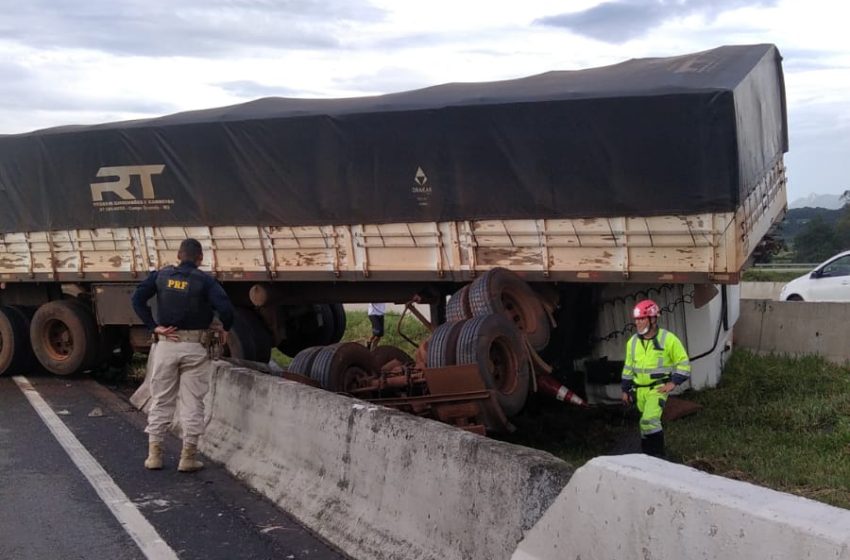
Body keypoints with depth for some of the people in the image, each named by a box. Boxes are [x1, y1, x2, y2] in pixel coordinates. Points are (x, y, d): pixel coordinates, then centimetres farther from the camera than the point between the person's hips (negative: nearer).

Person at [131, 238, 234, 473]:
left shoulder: (161, 275, 5)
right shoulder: (205, 281, -5)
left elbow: (137, 298, -2)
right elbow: (225, 307, -18)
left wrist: (153, 326, -1)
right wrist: (225, 329, 0)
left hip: (166, 344, 3)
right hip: (195, 347, -3)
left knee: (161, 400, 12)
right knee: (192, 403, 5)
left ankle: (154, 454, 14)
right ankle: (188, 457, 7)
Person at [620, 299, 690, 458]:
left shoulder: (668, 339, -9)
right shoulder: (633, 342, 7)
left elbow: (683, 362, -3)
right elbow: (628, 367, 17)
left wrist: (674, 382, -12)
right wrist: (625, 390, 16)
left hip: (658, 389, -5)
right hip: (639, 390, 6)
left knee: (649, 421, -20)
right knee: (648, 422, 13)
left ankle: (656, 457, -11)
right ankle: (648, 454, 26)